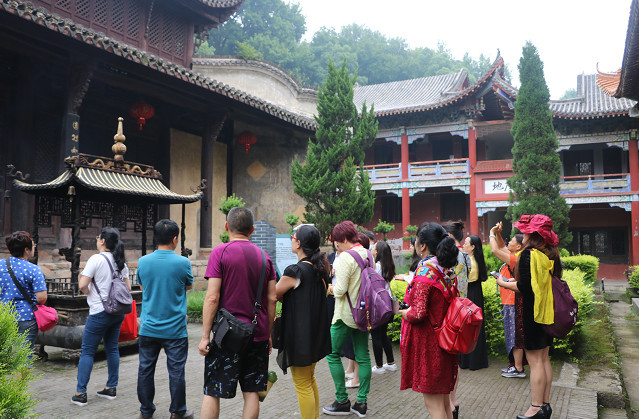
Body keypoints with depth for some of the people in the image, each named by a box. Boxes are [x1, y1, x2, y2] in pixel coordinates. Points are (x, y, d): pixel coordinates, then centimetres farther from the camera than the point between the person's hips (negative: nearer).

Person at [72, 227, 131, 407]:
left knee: (87, 352, 2)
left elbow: (82, 285, -15)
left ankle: (80, 393, 4)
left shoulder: (96, 259, -14)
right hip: (118, 311, 7)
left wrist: (89, 294, 4)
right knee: (112, 348, 14)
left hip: (100, 312, -7)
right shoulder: (121, 262, 6)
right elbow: (128, 287, 10)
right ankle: (111, 388, 21)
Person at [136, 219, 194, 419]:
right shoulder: (182, 262, -13)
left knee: (145, 369, 14)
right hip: (175, 329, -3)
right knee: (176, 371, 8)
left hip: (148, 328, 3)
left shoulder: (143, 262, -3)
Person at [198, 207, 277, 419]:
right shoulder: (264, 256, 5)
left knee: (212, 392, 6)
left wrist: (205, 336, -7)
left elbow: (212, 298, -13)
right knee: (251, 392, 11)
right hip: (258, 336, 4)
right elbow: (272, 299, 5)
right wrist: (268, 334, 14)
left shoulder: (220, 252, -7)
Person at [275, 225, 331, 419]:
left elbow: (273, 296, -11)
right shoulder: (321, 268, 3)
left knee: (303, 385, 5)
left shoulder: (294, 271, -21)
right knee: (310, 379, 24)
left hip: (299, 335, -9)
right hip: (316, 333, 9)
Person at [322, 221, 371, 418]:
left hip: (346, 315, -8)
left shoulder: (345, 257, -18)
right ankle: (361, 403, 17)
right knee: (363, 356, 11)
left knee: (333, 354, 6)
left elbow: (340, 290, -21)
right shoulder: (368, 255, 5)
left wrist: (332, 289, -1)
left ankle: (342, 401, 10)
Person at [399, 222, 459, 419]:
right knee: (443, 399, 20)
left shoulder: (424, 272, -19)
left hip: (427, 342, -8)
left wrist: (404, 312, -5)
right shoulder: (448, 271, 6)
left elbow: (418, 313, -26)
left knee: (433, 403, 2)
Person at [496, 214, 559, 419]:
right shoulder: (550, 254, 7)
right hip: (547, 311, 8)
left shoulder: (528, 254, -17)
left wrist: (504, 283, -5)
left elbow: (524, 287, -22)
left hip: (532, 313, -8)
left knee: (534, 360, -3)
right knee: (544, 358, 14)